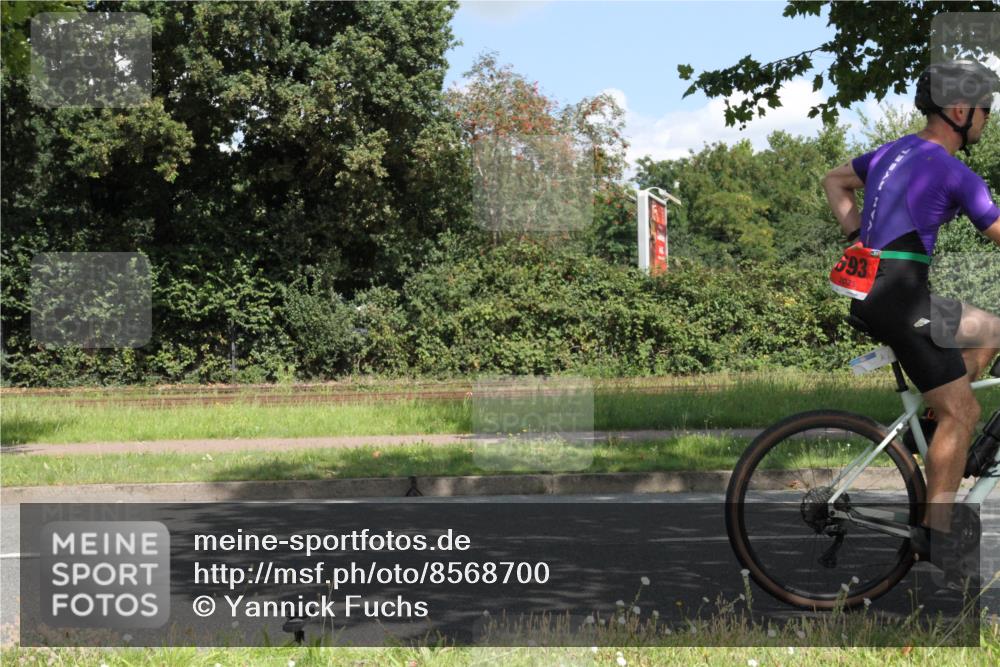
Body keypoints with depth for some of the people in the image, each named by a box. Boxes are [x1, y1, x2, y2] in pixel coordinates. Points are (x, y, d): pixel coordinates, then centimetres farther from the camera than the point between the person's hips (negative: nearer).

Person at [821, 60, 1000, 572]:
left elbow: (833, 182, 29)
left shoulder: (894, 151, 15)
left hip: (868, 288, 9)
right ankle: (936, 531, 1)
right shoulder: (955, 174, -11)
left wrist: (862, 238, 22)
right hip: (899, 295, -9)